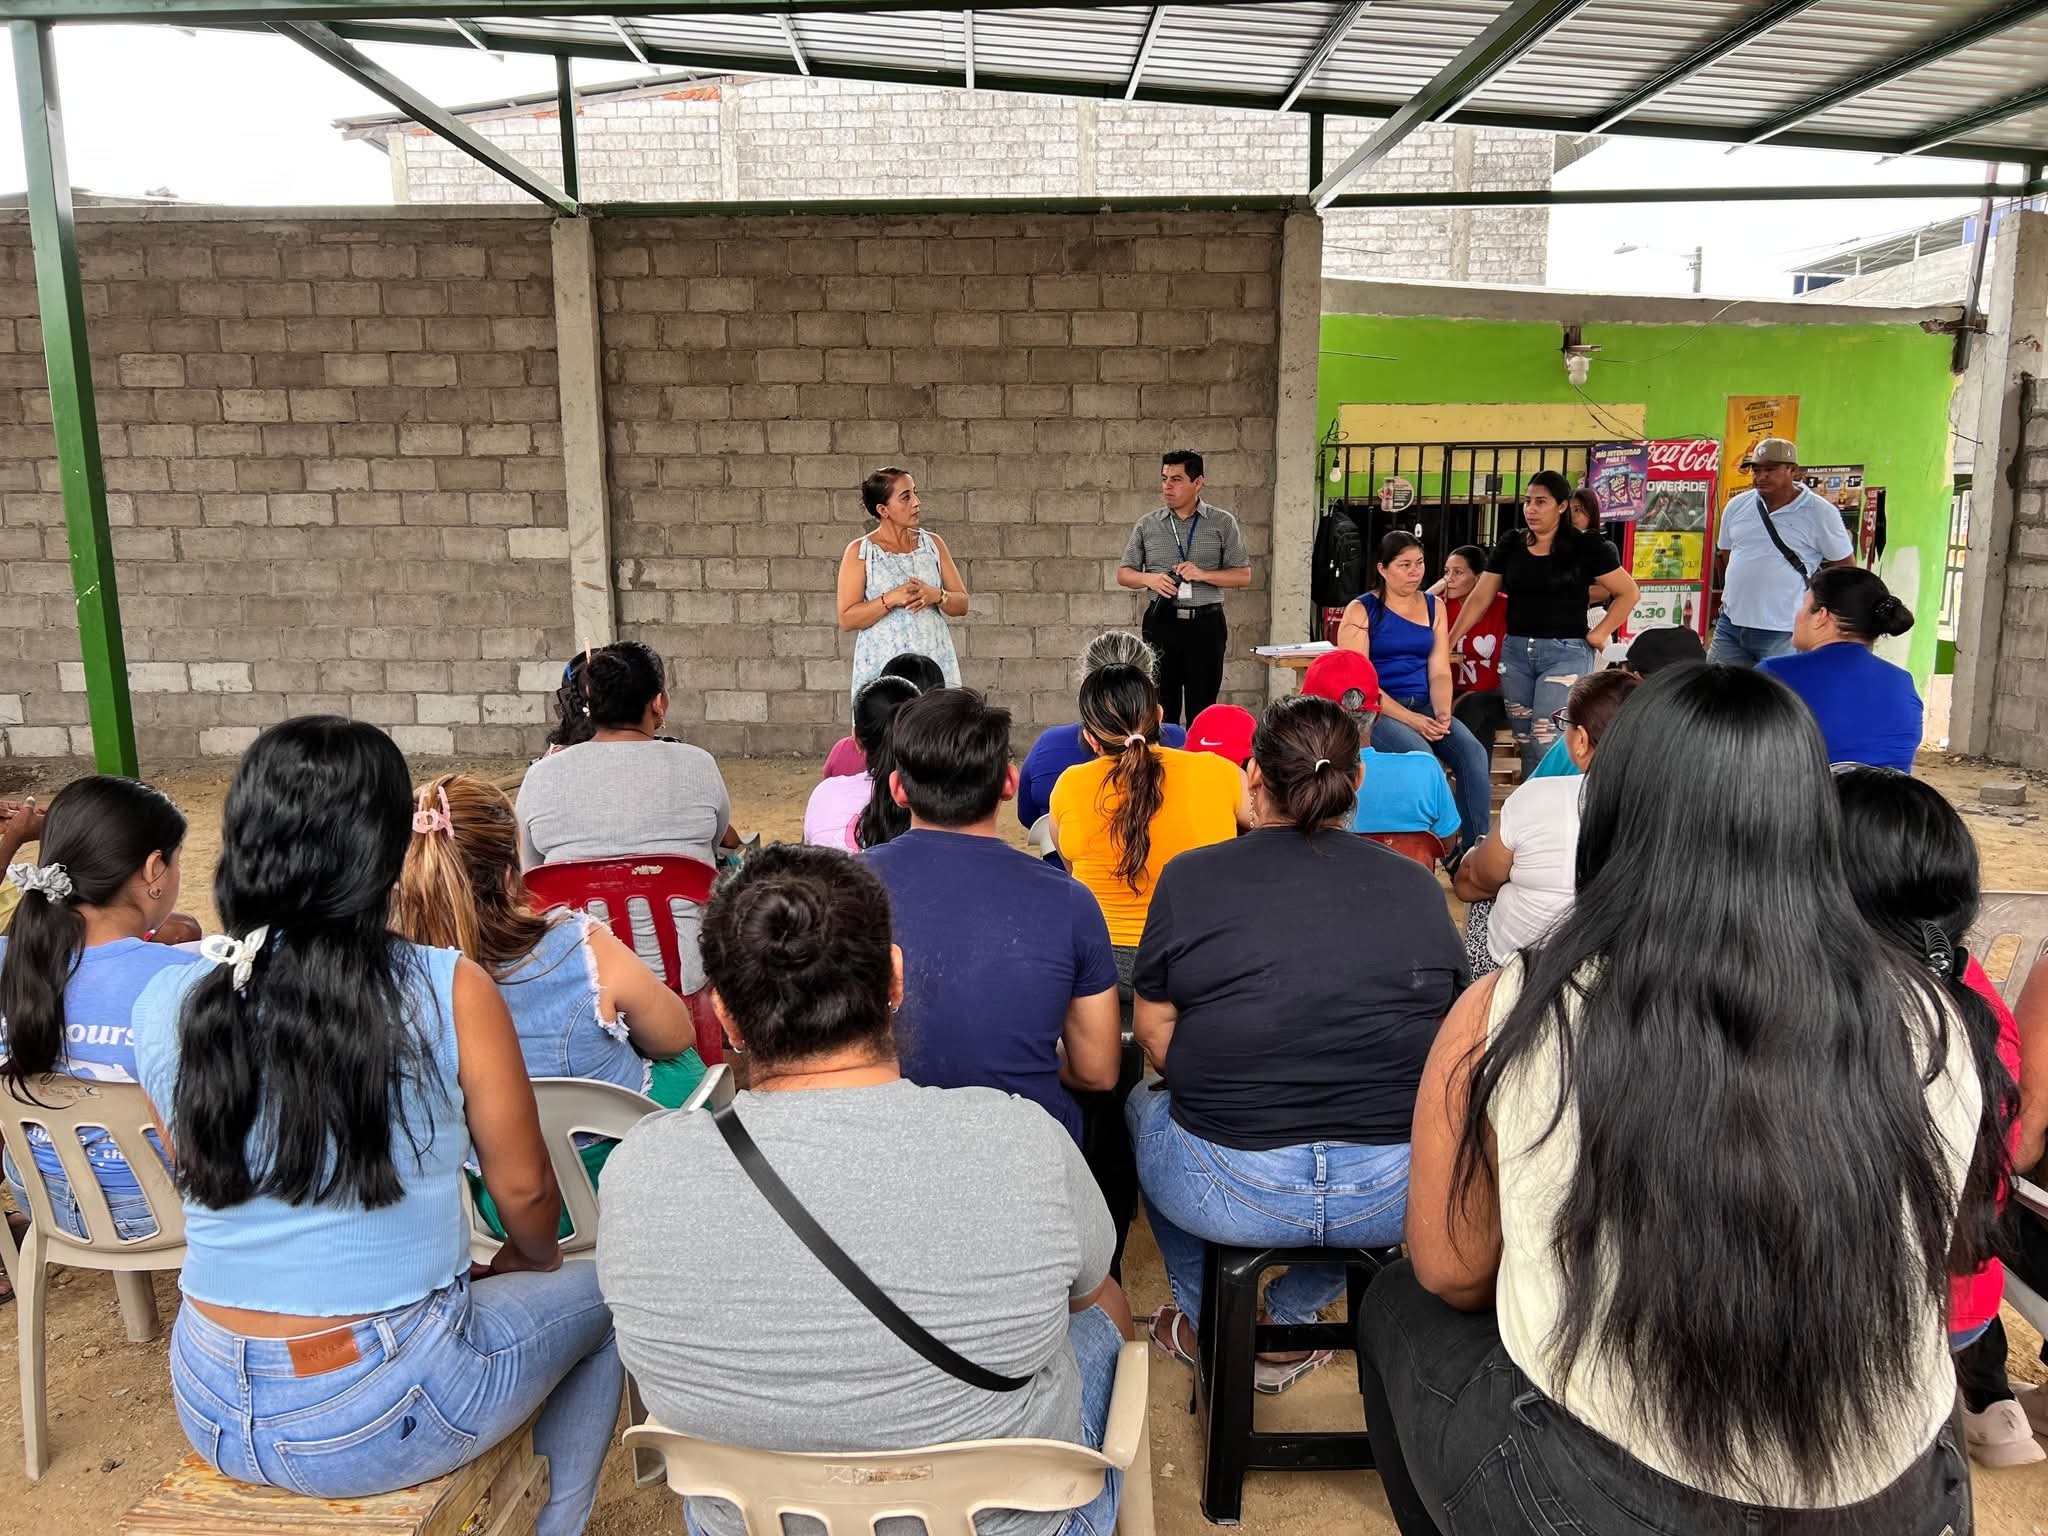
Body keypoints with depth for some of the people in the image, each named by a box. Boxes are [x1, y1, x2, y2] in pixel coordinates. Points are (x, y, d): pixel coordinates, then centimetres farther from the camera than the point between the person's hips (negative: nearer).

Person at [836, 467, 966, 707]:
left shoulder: (933, 543, 10)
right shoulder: (859, 552, -1)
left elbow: (962, 604, 10)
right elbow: (846, 619, -6)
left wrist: (937, 596, -11)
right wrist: (891, 599, -18)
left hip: (935, 665, 3)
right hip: (881, 668, -3)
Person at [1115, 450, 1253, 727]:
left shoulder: (1223, 523, 4)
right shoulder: (1147, 524, 9)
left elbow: (1243, 575, 2)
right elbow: (1123, 573, 11)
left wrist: (1203, 574, -13)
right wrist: (1149, 579, -10)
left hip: (1206, 624, -1)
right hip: (1161, 622, 1)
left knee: (1202, 707, 3)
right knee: (1161, 706, 4)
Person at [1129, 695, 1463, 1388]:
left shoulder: (1190, 877, -6)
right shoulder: (1419, 886, 1)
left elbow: (1155, 1032, 2)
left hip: (1232, 1195, -2)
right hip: (1402, 1196, 2)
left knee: (1145, 1102, 31)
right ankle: (1290, 1322, 34)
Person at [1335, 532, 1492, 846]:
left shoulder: (1434, 607, 14)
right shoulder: (1361, 610, 0)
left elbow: (1439, 672, 8)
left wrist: (1442, 714, -13)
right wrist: (1411, 719, -18)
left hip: (1424, 705, 5)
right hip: (1378, 710, -4)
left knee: (1473, 752, -22)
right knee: (1420, 755, -33)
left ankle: (1478, 846, -19)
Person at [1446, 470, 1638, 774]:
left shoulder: (1585, 547, -3)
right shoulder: (1510, 543, 8)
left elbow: (1628, 592, 1)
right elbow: (1480, 598, 8)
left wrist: (1599, 634, -5)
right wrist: (1448, 643, 4)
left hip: (1565, 652, -4)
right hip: (1515, 651, 4)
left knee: (1548, 744, -11)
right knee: (1525, 745, 8)